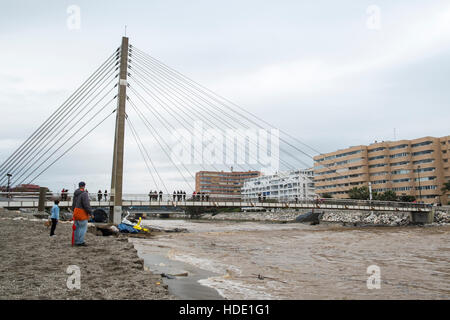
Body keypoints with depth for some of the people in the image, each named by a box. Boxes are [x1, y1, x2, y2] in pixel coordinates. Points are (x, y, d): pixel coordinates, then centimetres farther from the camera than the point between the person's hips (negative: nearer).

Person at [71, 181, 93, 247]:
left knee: (77, 227, 12)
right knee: (83, 227, -4)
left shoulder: (75, 194, 14)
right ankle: (80, 242, -5)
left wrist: (73, 211, 29)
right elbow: (86, 204, -18)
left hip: (76, 211, 9)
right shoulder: (84, 194, -15)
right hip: (82, 213, -9)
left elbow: (73, 204, 21)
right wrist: (90, 212, -12)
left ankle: (76, 241, 16)